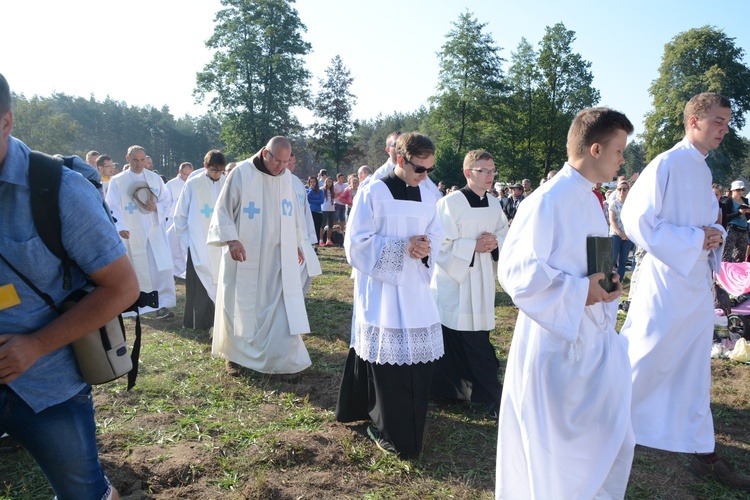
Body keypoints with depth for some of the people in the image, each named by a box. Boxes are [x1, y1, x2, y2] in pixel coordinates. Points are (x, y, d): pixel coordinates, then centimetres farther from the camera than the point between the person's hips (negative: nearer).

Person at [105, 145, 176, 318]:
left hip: (154, 231, 2)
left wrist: (156, 207, -12)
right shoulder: (117, 181, 0)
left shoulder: (155, 178, 7)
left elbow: (167, 200, 10)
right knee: (138, 270, 5)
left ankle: (163, 304, -4)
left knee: (161, 268, -8)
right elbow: (112, 207, -6)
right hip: (131, 233, -1)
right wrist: (119, 227, -21)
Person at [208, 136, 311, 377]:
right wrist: (231, 239, -22)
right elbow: (223, 209, -9)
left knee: (281, 307, 0)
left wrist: (296, 244, 17)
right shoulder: (241, 173, -10)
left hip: (278, 258, 4)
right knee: (240, 306, 8)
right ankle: (234, 355, 24)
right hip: (245, 257, -4)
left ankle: (281, 357, 10)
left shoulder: (286, 177, 6)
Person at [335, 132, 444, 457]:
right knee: (386, 358, -2)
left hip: (416, 287, 5)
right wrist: (403, 247, -18)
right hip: (381, 287, -5)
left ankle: (410, 426, 25)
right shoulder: (373, 193, -8)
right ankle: (389, 430, 16)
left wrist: (427, 249, -10)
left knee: (419, 356, 6)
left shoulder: (428, 196, 9)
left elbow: (436, 236, 14)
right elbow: (357, 243, -11)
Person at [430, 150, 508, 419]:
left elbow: (504, 234, 16)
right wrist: (474, 246, -18)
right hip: (453, 279, -5)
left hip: (482, 282, 5)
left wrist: (495, 243, -6)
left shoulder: (494, 204, 7)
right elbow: (440, 244, -15)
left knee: (478, 340, 9)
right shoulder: (450, 203, -13)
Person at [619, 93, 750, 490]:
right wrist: (694, 239, -19)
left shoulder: (703, 171, 13)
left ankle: (704, 454, 25)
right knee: (644, 361, 0)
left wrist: (716, 235, -1)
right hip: (667, 282, -8)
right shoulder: (666, 165, -13)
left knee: (695, 370, 14)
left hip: (699, 284, 8)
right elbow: (636, 220, -19)